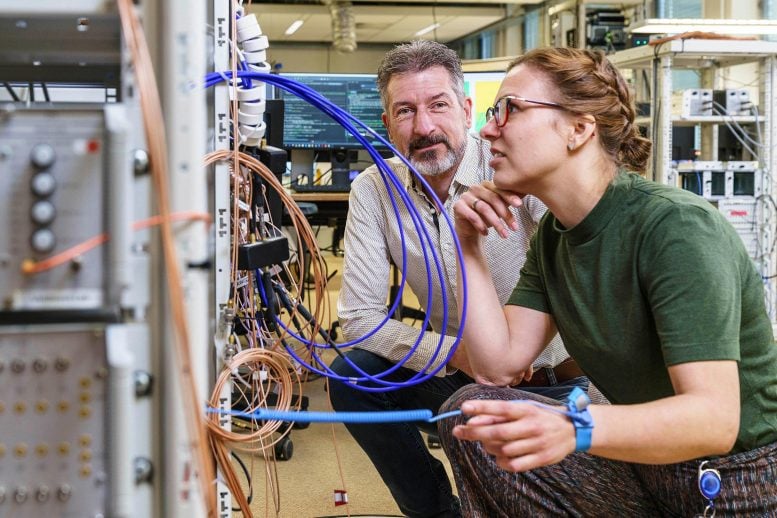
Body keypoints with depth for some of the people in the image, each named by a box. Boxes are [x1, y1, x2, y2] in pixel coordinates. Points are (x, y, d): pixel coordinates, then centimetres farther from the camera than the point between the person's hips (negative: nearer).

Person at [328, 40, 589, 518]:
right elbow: (359, 315, -7)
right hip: (456, 373, 4)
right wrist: (452, 351, -22)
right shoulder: (373, 190, -6)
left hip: (550, 382, -4)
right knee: (351, 376, -15)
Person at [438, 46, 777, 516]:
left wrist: (573, 429, -46)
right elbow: (499, 364, -2)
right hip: (643, 465, 7)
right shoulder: (553, 236, 4)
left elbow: (714, 418, -30)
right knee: (471, 413, -9)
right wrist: (470, 248, -10)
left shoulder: (676, 228, -22)